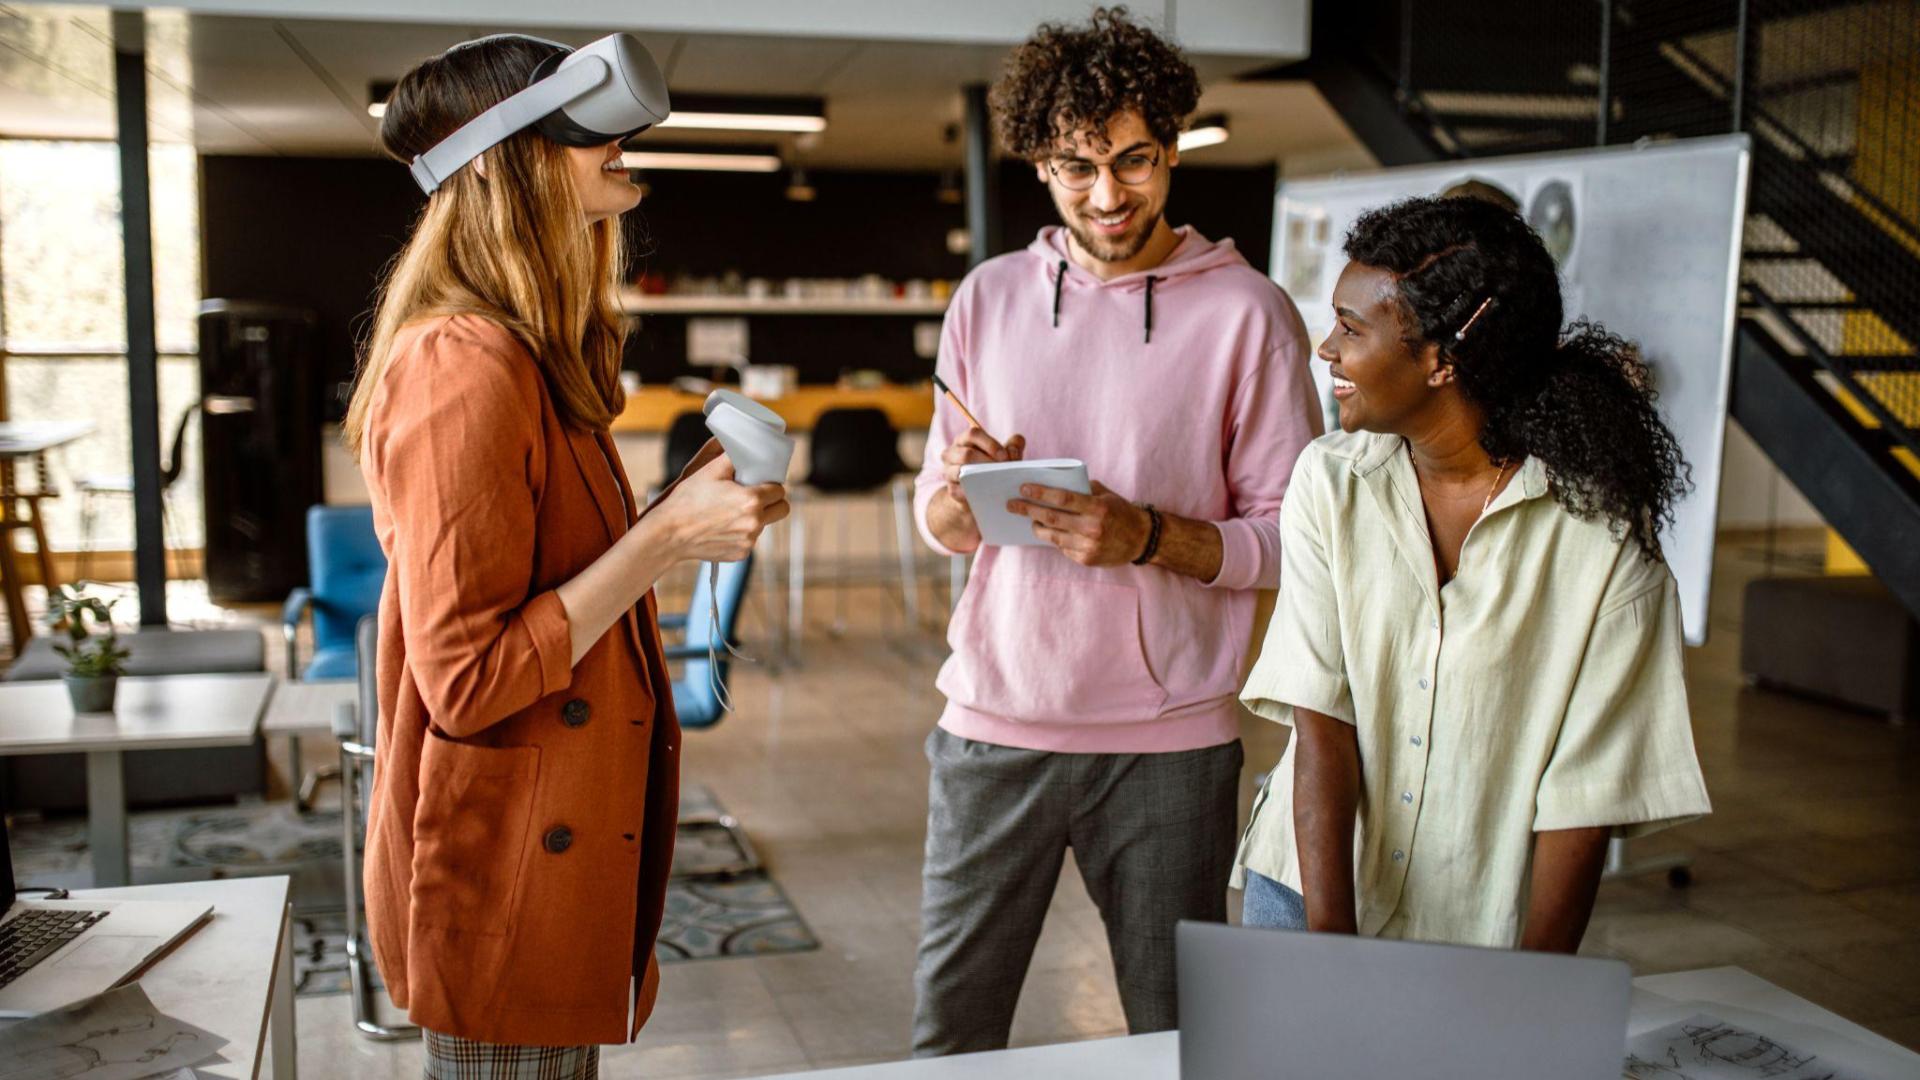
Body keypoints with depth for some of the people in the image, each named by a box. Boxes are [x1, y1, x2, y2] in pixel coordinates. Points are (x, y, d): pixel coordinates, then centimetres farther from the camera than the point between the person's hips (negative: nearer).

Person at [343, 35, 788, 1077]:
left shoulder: (529, 364, 10)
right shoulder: (465, 366, -22)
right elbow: (466, 679, -24)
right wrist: (667, 535, -23)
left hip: (566, 833, 10)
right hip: (502, 867, -10)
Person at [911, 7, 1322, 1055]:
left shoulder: (1247, 312, -4)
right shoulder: (988, 298, 8)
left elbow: (1291, 538, -5)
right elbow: (936, 520, 11)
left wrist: (1150, 537, -20)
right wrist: (963, 492, -11)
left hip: (1168, 740, -2)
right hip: (993, 721, 3)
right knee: (949, 1028, 10)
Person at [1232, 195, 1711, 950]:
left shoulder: (1603, 527, -12)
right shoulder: (1329, 482, -5)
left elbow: (1585, 797, -10)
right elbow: (1320, 726, -10)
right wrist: (1329, 946, -16)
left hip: (1484, 928, -2)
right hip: (1306, 891, 2)